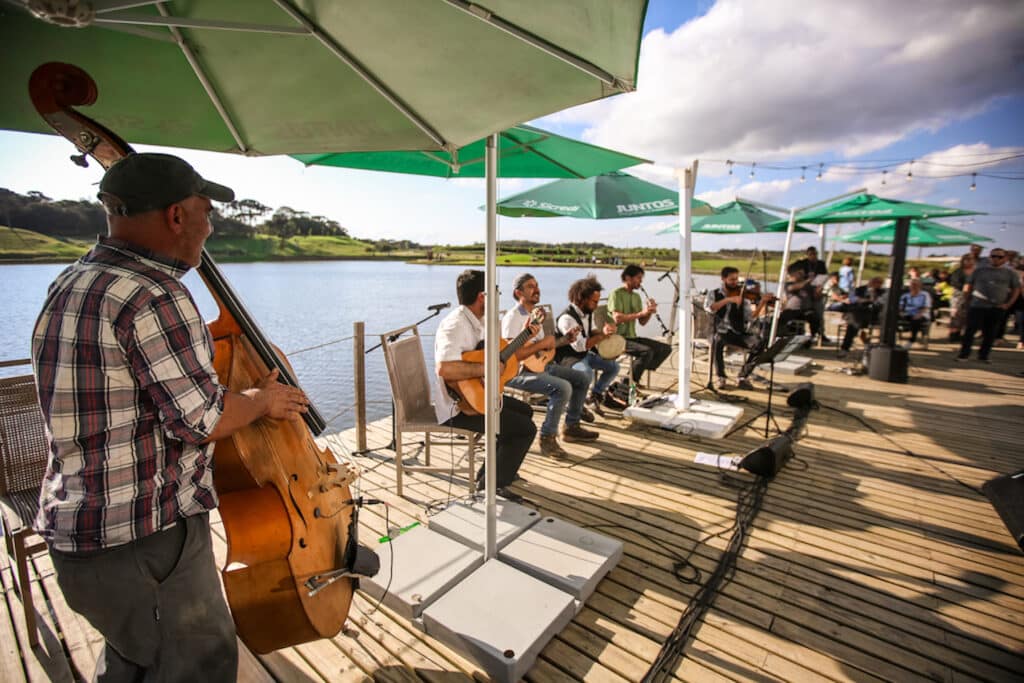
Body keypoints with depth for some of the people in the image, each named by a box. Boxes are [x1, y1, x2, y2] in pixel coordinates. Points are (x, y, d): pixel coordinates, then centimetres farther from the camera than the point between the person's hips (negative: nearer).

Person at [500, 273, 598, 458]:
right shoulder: (513, 317, -17)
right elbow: (511, 355, -27)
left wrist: (564, 340, 8)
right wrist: (542, 344, -23)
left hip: (541, 364, 10)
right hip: (519, 371, -10)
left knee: (583, 378, 9)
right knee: (563, 387, -30)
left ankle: (571, 427, 20)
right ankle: (547, 437, -14)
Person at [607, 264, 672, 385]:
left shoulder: (636, 296, 15)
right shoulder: (616, 294, -10)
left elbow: (642, 322, 12)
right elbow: (617, 318, -24)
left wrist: (650, 312, -7)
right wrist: (641, 313, -25)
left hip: (632, 337, 8)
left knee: (666, 348, -1)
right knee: (647, 351, -30)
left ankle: (636, 374, 0)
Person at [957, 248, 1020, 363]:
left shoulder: (1009, 273, 7)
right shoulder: (980, 269, 5)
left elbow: (1016, 288, 13)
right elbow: (969, 284, 9)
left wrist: (1009, 304, 3)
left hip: (997, 308, 2)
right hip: (977, 306, -2)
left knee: (990, 333, 7)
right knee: (970, 330, -5)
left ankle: (983, 355, 18)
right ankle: (964, 354, 1)